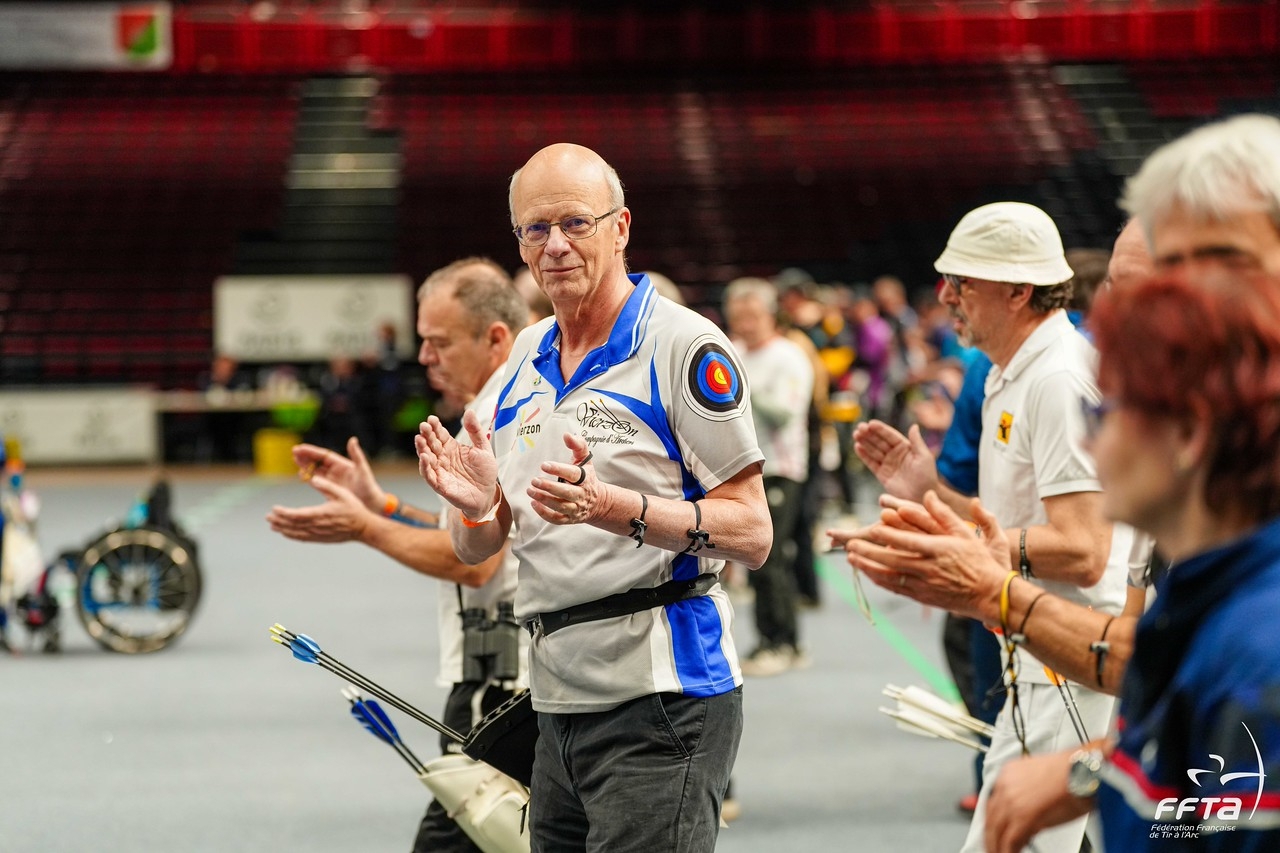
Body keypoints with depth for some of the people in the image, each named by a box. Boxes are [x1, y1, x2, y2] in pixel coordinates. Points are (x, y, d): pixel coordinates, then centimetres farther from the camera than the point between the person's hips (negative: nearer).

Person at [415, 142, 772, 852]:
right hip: (557, 702, 7)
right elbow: (475, 551, 18)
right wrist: (475, 504, -6)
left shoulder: (683, 344, -7)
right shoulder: (524, 358, 15)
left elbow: (751, 534, -11)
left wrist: (615, 508, -24)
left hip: (660, 694, -7)